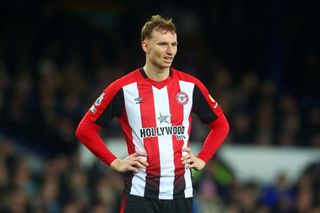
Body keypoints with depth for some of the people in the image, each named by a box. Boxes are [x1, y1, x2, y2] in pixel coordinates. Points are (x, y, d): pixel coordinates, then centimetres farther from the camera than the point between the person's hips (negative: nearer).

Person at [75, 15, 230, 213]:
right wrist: (115, 163, -2)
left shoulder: (190, 86, 5)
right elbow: (85, 129, 3)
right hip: (140, 194, -3)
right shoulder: (124, 88, -4)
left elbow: (220, 125, 20)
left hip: (181, 194, 3)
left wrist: (202, 159, 9)